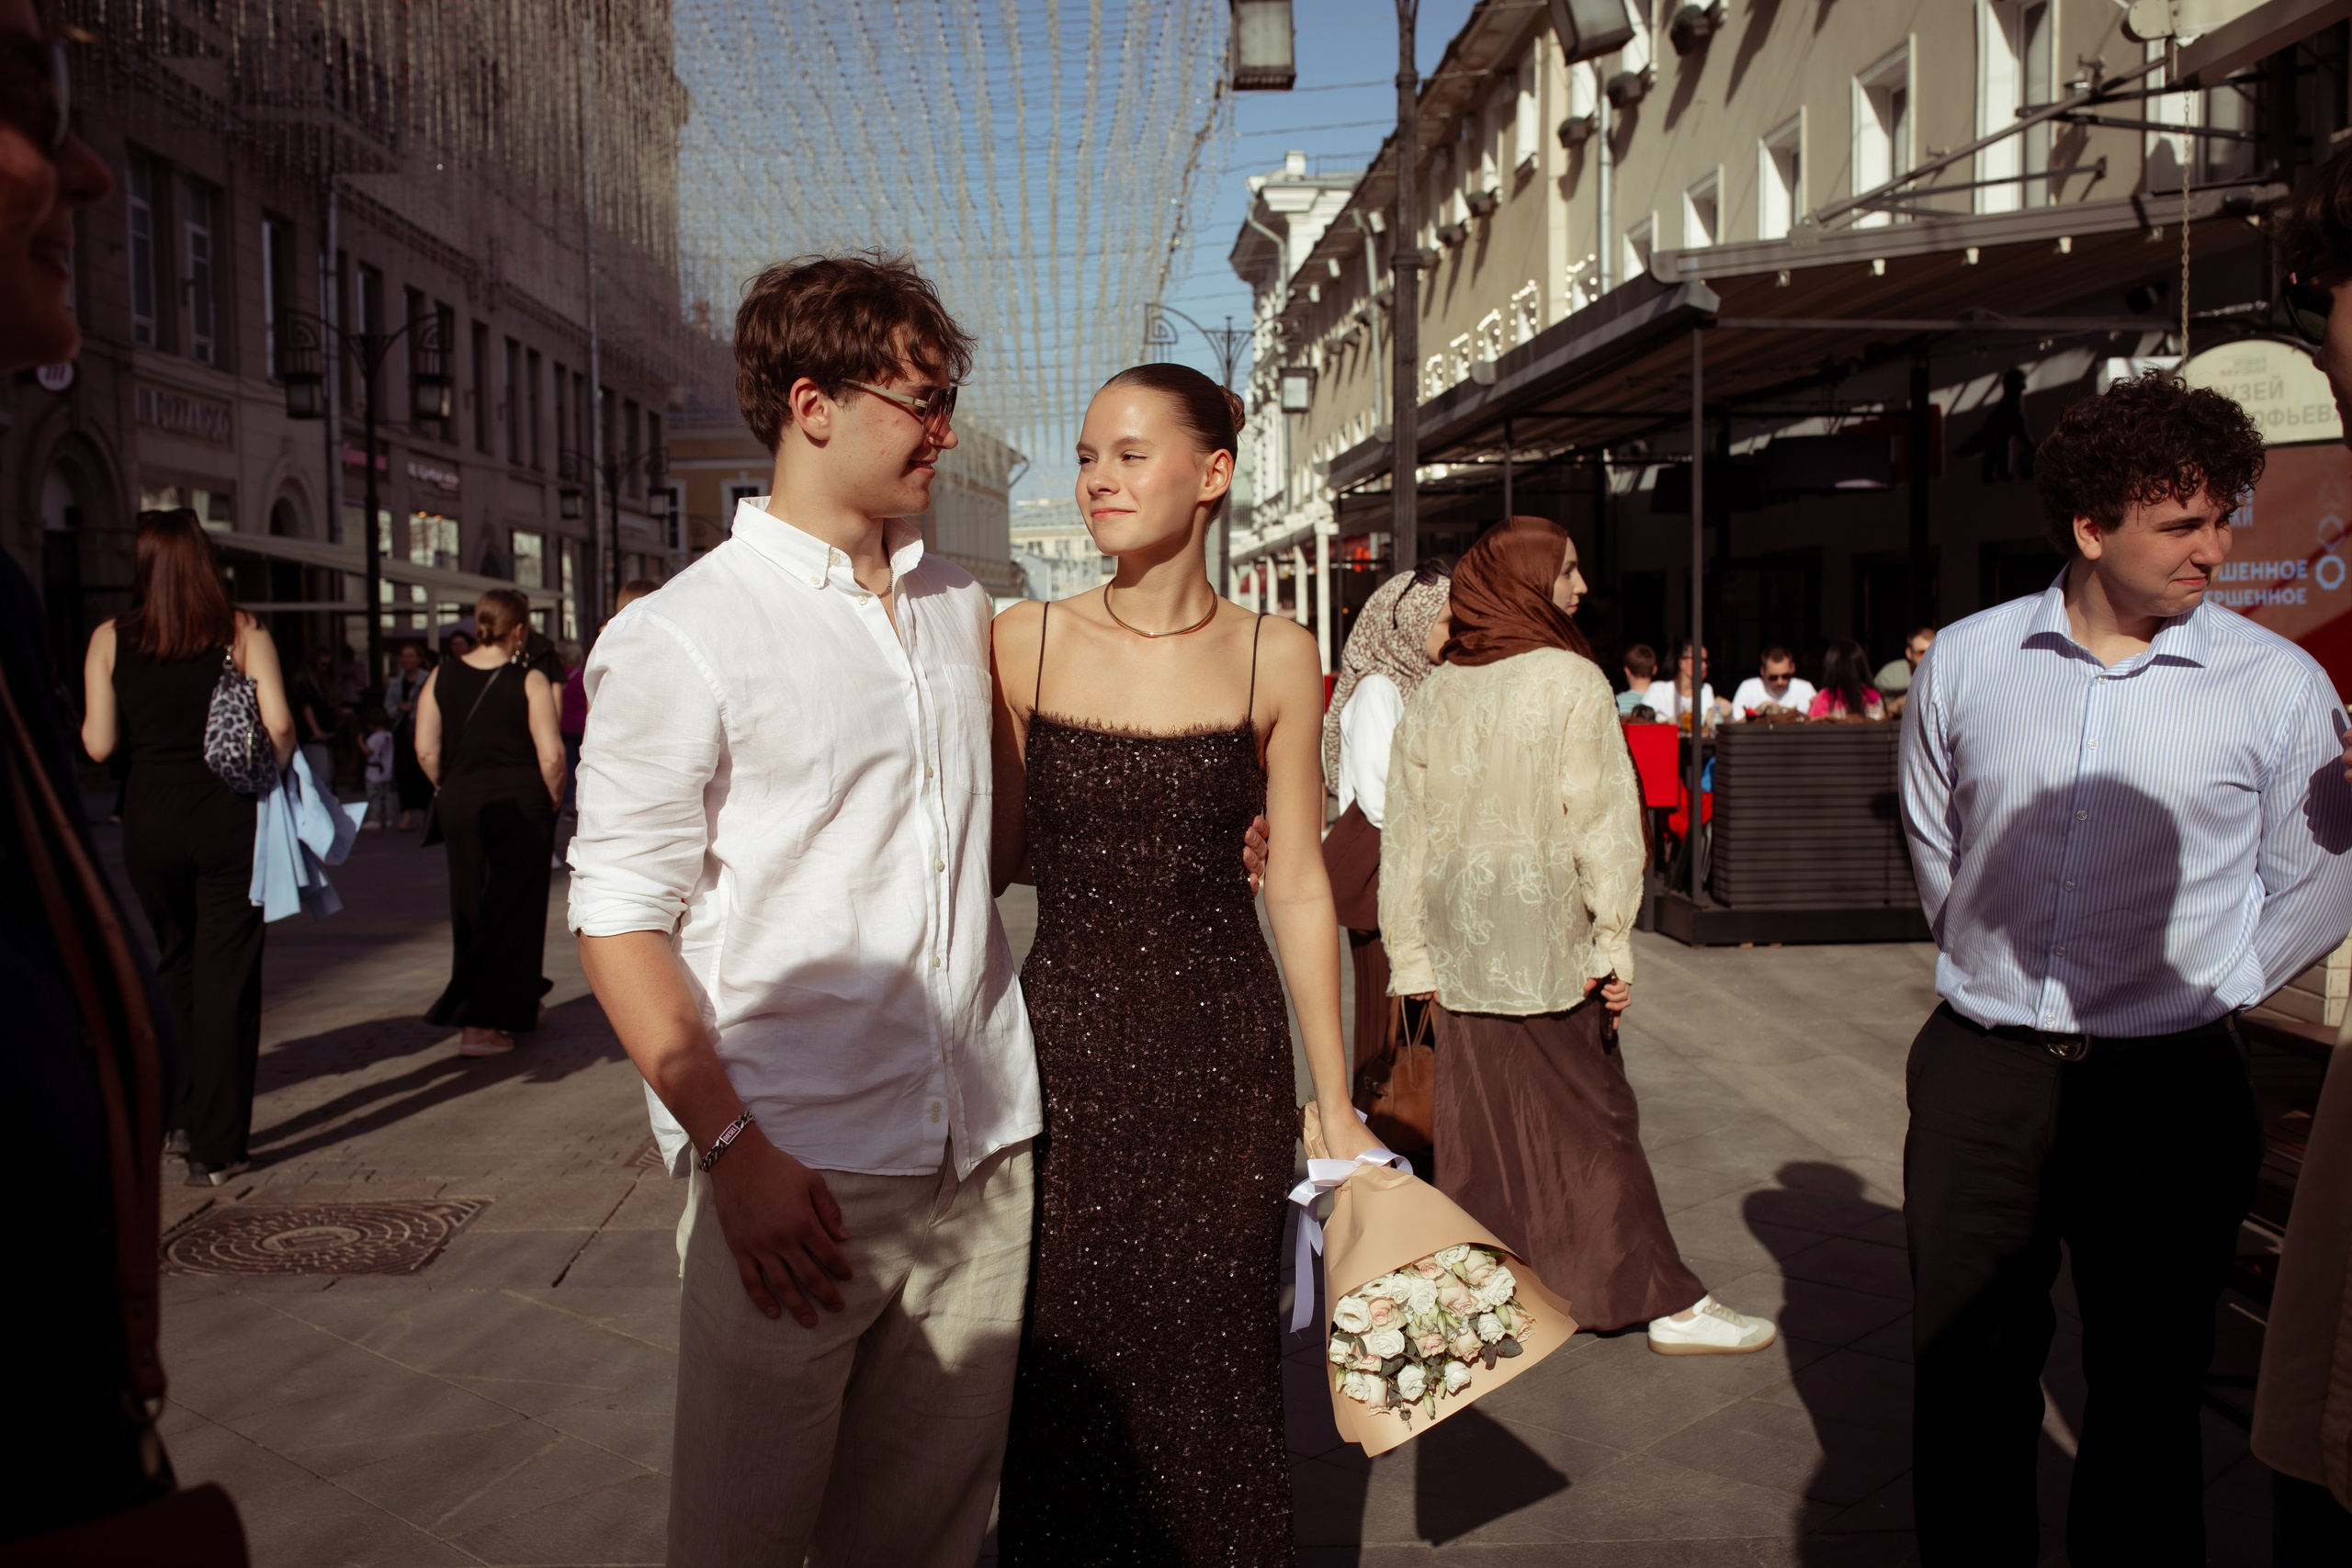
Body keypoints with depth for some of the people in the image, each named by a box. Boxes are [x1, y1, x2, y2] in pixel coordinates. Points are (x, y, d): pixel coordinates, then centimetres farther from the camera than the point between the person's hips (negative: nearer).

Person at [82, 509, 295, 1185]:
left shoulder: (110, 639, 2)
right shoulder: (242, 631, -3)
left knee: (176, 965, 21)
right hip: (229, 818, -2)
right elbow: (279, 726, -13)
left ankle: (183, 1116, 29)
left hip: (149, 819, 2)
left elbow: (98, 744, -1)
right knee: (227, 978, 4)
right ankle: (215, 1146, 6)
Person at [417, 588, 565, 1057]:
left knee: (470, 911, 16)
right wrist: (552, 798, 1)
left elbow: (426, 750, 0)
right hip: (520, 805, -4)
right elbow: (551, 754, -15)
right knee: (512, 911, 3)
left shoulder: (442, 676, 2)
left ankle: (516, 1007, 27)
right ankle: (483, 1024, 0)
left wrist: (450, 790, 14)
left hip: (459, 807, 4)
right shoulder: (530, 681, -9)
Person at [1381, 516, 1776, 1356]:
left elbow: (1406, 830, 6)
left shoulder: (1432, 693, 5)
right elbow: (1601, 820, -12)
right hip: (1546, 940, -4)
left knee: (1478, 1115, 13)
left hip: (1462, 942, 5)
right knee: (1590, 1117, 5)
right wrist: (1614, 943, -6)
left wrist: (1412, 956, 11)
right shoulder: (1570, 679, -10)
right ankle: (1665, 1301, 17)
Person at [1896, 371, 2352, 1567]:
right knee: (1963, 1381, 14)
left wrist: (2204, 991, 2)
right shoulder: (1965, 662, 1)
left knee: (2145, 1397, 11)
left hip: (2167, 1087, -1)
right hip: (1979, 1073, 2)